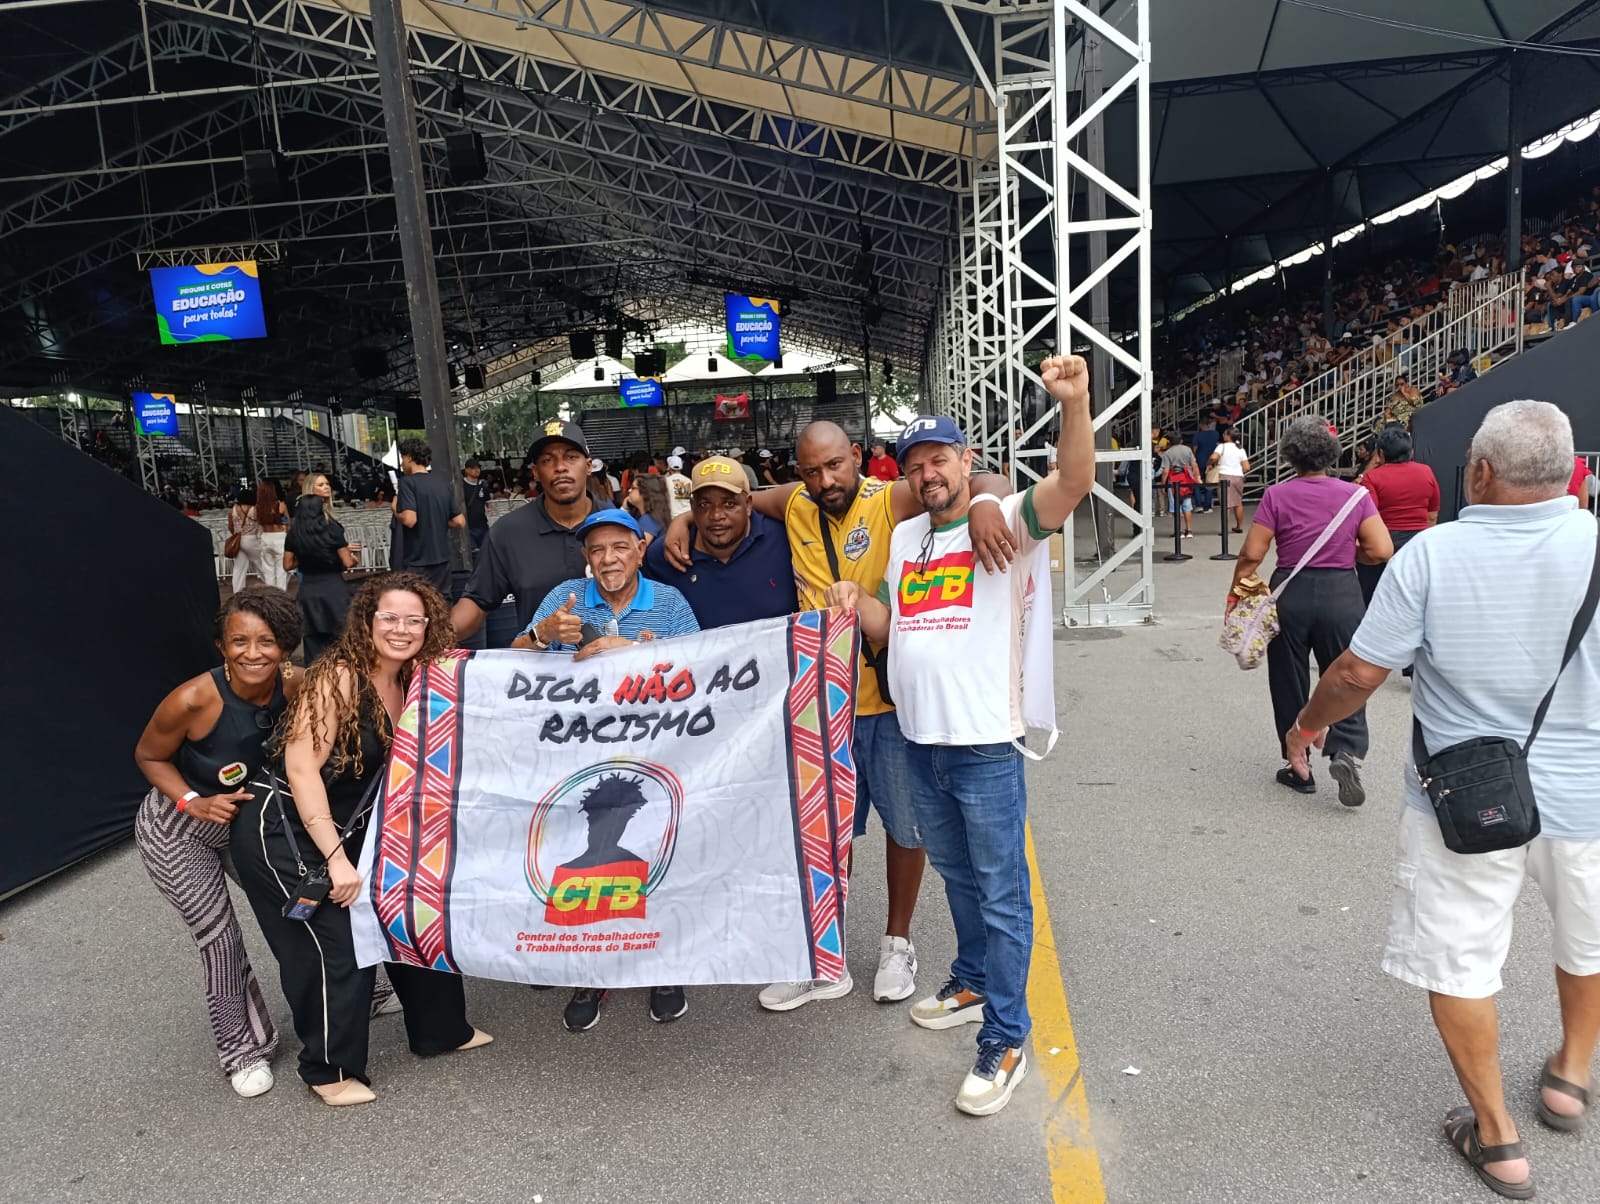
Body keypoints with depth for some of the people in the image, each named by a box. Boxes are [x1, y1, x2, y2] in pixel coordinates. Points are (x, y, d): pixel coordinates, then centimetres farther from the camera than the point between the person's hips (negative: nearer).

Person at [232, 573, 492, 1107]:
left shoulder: (411, 685, 1)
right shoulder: (338, 677, -21)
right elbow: (301, 766, -26)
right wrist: (337, 859, -26)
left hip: (346, 829, 8)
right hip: (283, 830, -7)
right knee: (337, 944, -6)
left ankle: (440, 1029, 29)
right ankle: (329, 1069, 17)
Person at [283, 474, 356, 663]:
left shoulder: (294, 534, 0)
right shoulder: (332, 529, -10)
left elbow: (288, 564, 6)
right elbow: (348, 563, -9)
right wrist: (353, 556, 11)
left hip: (308, 590, 3)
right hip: (334, 589, -3)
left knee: (313, 643, 8)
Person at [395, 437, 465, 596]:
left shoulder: (408, 482, -10)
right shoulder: (443, 483, 8)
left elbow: (409, 519, -21)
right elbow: (459, 521, 7)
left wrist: (395, 509, -2)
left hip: (417, 563, -6)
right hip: (442, 559, 6)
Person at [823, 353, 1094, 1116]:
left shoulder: (1004, 520, -6)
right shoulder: (904, 536, 12)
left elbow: (1074, 483, -24)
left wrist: (1075, 404, -39)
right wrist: (855, 603, -3)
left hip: (985, 744, -6)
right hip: (919, 739, 7)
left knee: (1001, 893, 4)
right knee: (956, 873, 23)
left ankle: (1005, 1040, 16)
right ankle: (973, 981, 43)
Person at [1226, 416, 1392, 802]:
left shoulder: (1277, 495, -7)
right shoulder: (1355, 494, -2)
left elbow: (1251, 555, -10)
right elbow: (1381, 551, -6)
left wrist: (1234, 595, 3)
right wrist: (1349, 551, 13)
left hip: (1290, 594, -1)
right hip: (1341, 594, 1)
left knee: (1289, 683, 12)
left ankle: (1298, 767, 20)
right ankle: (1346, 752, -8)